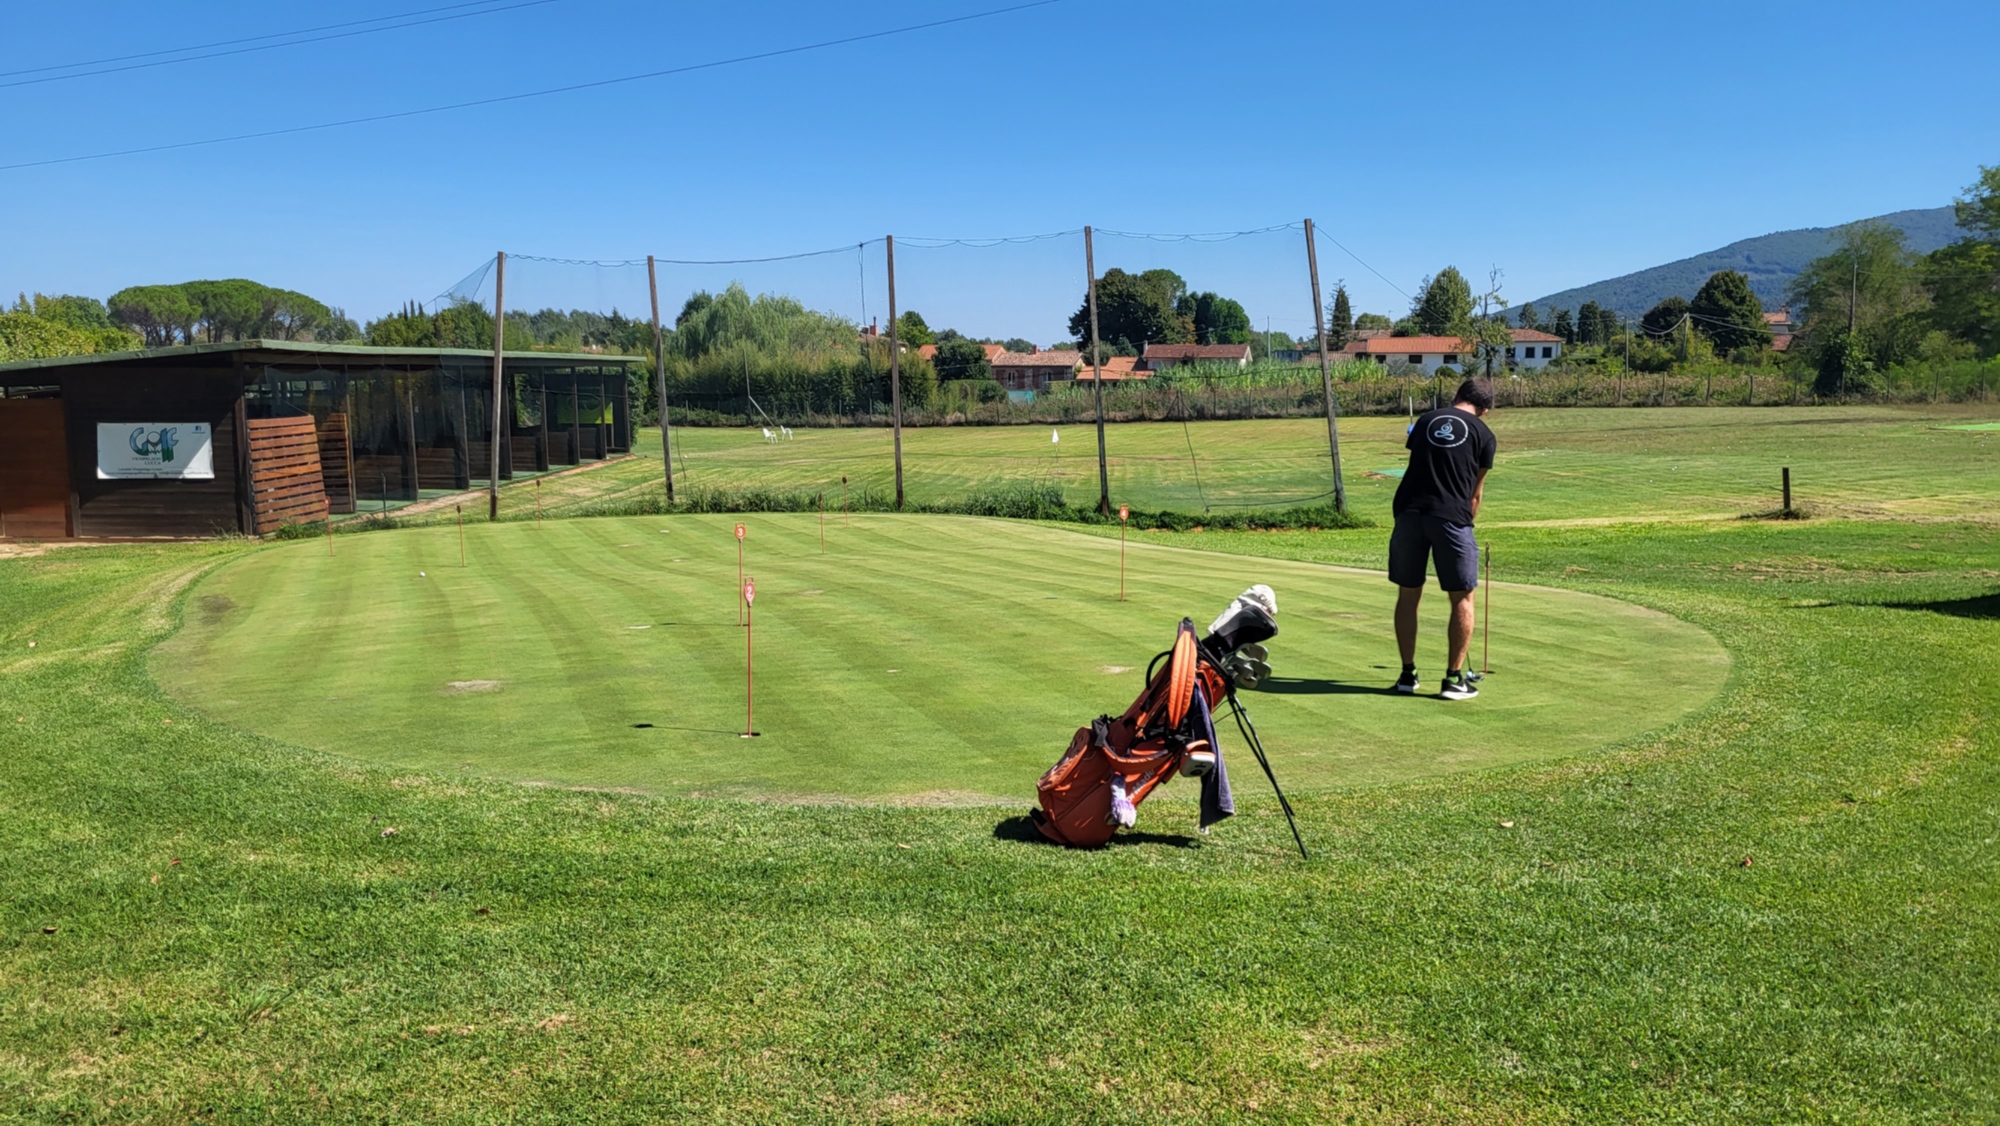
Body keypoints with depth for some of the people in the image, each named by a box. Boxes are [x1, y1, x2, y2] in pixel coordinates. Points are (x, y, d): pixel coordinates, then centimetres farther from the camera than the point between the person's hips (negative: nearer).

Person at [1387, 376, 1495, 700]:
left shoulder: (1425, 420, 17)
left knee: (1408, 594, 14)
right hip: (1450, 516, -3)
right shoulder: (1483, 435, 9)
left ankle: (1408, 674, 18)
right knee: (1462, 598, 9)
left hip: (1409, 512, 3)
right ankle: (1454, 678, 10)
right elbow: (1475, 491, 14)